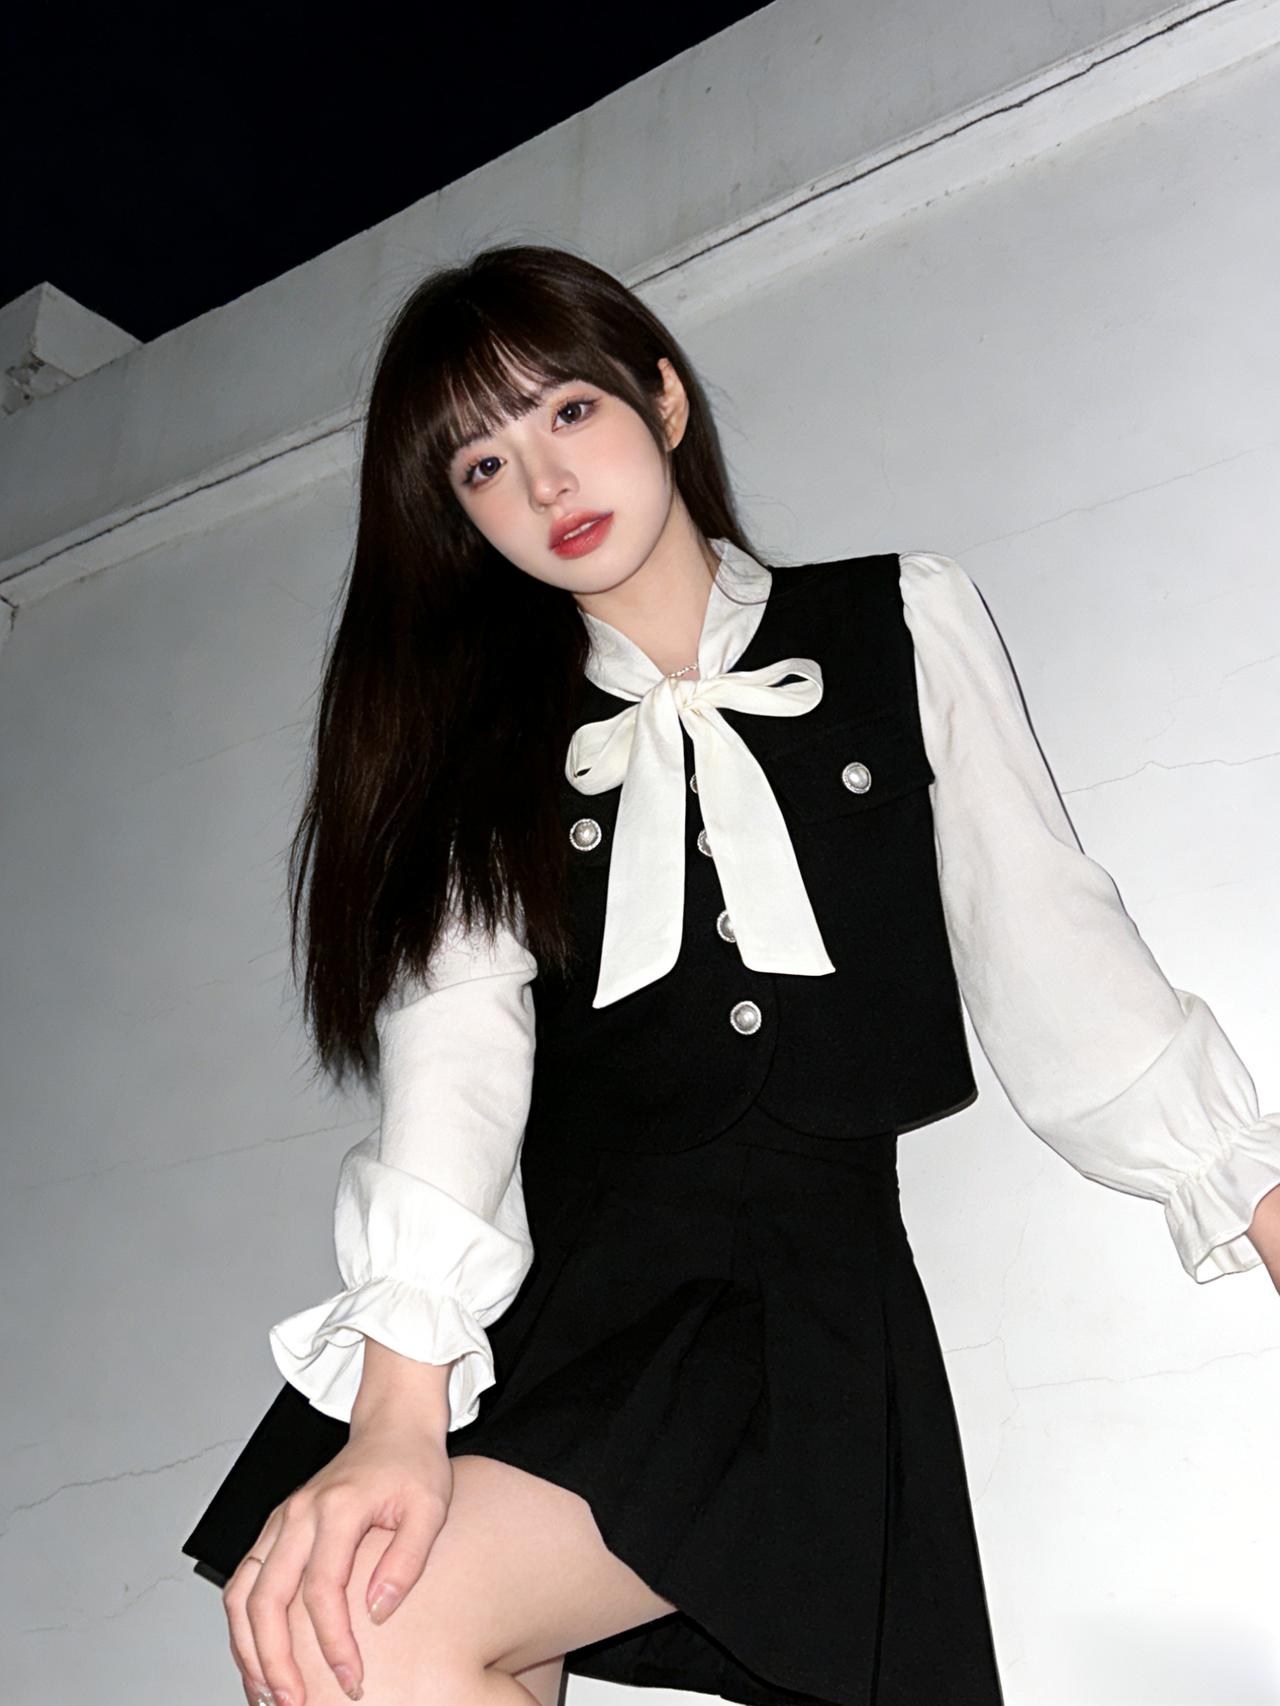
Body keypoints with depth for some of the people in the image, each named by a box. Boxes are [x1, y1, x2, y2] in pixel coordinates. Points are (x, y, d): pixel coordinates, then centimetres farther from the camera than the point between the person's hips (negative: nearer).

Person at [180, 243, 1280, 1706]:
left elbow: (1045, 951, 8)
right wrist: (396, 1408, -18)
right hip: (550, 1279, 3)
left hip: (803, 1270, -2)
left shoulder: (903, 624, 12)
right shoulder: (484, 737, 13)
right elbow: (455, 1033, -4)